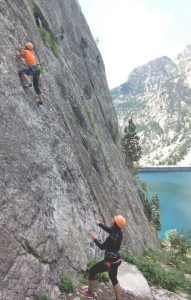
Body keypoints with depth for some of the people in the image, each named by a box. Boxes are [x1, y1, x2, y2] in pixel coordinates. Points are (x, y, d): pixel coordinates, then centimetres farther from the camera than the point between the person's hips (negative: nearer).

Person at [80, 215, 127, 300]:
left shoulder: (112, 237, -32)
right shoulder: (118, 232, -7)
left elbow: (102, 247, -19)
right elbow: (109, 229, 14)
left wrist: (95, 239, -3)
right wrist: (100, 224, 24)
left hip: (110, 261, -7)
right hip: (116, 260, 8)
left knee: (92, 271, 14)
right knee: (114, 279, 25)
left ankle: (89, 292, 33)